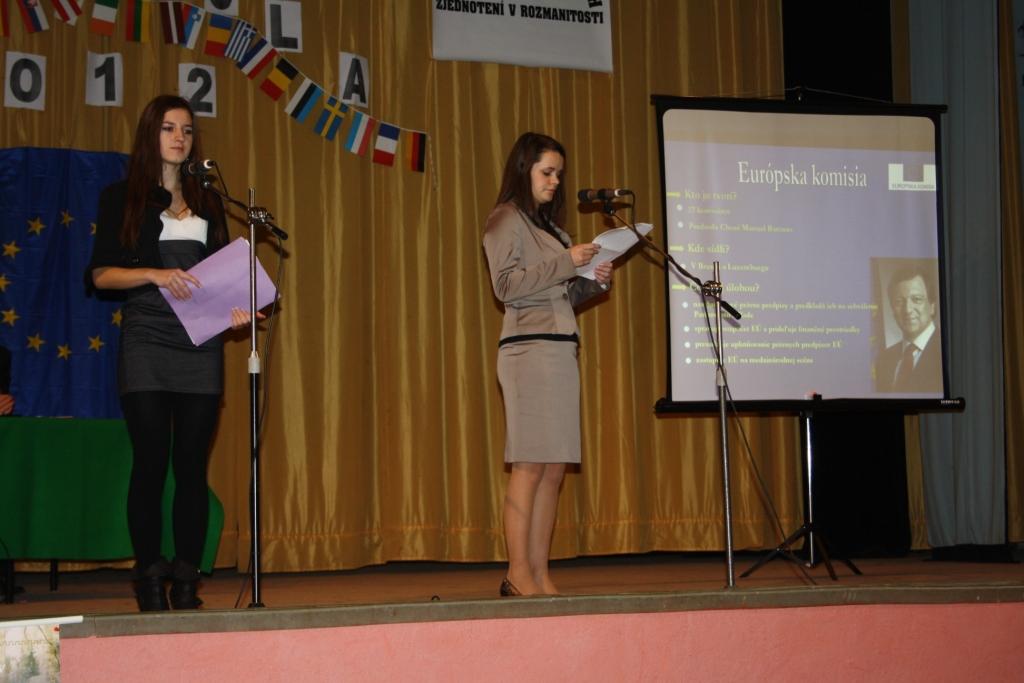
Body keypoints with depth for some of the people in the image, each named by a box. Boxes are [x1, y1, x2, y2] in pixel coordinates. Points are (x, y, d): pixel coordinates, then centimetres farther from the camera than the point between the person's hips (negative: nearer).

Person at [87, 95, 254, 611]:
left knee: (192, 466, 1)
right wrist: (155, 274, -15)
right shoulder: (121, 198, 7)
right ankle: (149, 582, 2)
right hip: (147, 341, -3)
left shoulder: (207, 203, 18)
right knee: (150, 463, -4)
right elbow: (100, 274, 0)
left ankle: (187, 583, 4)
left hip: (202, 344, 3)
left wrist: (234, 308, -2)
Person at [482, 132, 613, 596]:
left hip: (562, 348, 8)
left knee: (554, 468, 3)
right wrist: (565, 263, -14)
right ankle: (518, 574, -8)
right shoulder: (507, 219, -1)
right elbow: (507, 285, -12)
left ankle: (540, 573, 4)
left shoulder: (549, 225, 23)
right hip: (529, 347, -8)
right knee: (531, 463, -10)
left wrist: (594, 281, 6)